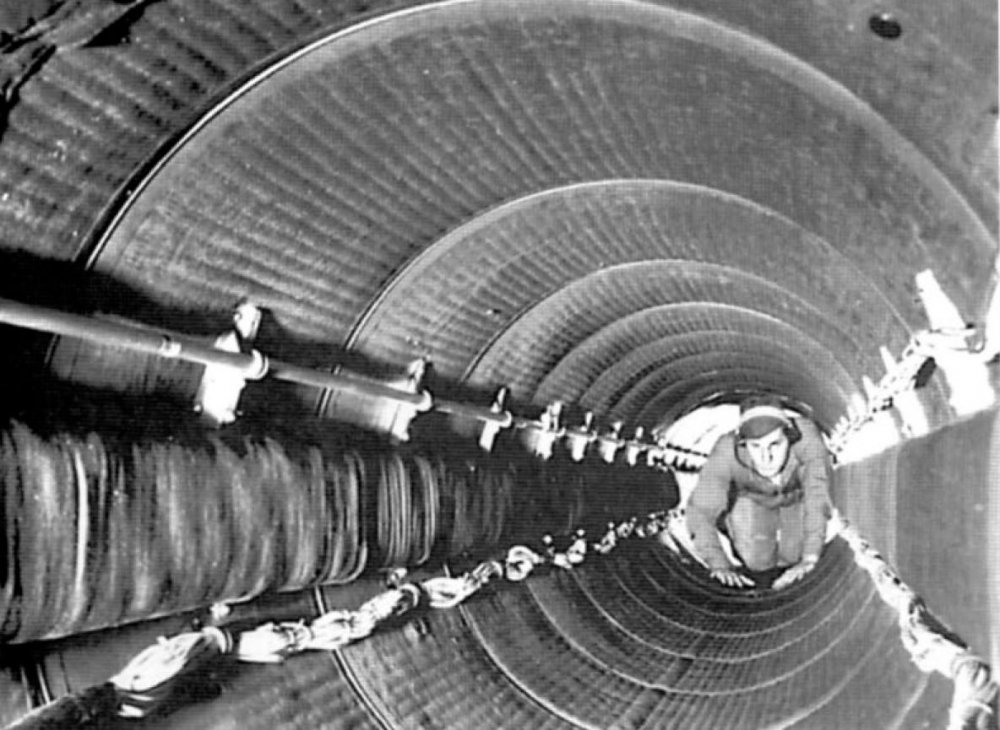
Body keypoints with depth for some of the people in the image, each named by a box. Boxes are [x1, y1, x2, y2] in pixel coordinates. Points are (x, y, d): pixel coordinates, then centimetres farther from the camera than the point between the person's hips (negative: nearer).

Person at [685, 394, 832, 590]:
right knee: (759, 562, -8)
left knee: (792, 557, -8)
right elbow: (700, 512, -36)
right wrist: (720, 566, -47)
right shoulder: (727, 451, -39)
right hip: (753, 498, 0)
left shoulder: (806, 435, -41)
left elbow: (818, 500, -42)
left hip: (797, 495, 1)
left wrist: (809, 560, -51)